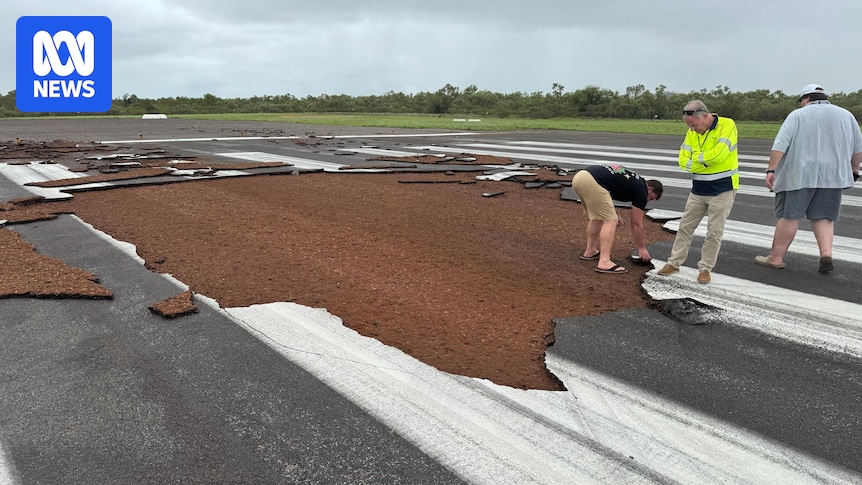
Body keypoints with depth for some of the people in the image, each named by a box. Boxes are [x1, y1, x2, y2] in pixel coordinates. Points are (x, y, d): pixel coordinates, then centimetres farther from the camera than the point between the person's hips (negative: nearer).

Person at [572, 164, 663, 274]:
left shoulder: (632, 180, 30)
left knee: (597, 217, 25)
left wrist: (613, 212, 30)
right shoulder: (641, 190, 7)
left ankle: (590, 252, 33)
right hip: (591, 182, -9)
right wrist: (642, 248, 22)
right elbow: (636, 224, 11)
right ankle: (604, 262, -10)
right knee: (610, 220, -3)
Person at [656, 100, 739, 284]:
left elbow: (719, 153, -27)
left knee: (714, 232, 2)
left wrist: (697, 158, -12)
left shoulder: (727, 125, -14)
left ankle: (705, 268, 13)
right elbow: (684, 161, -4)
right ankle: (674, 262, 20)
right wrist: (707, 161, -16)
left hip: (722, 189, -5)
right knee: (685, 226, 10)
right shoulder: (692, 133, 3)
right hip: (698, 189, 5)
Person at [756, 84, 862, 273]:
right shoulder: (846, 115, 14)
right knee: (823, 217, 12)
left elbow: (780, 145, -10)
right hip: (832, 177, 4)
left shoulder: (797, 115, 2)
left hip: (799, 175, -3)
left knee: (789, 216, 1)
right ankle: (826, 253, -5)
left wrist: (771, 170, -11)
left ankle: (775, 258, 4)